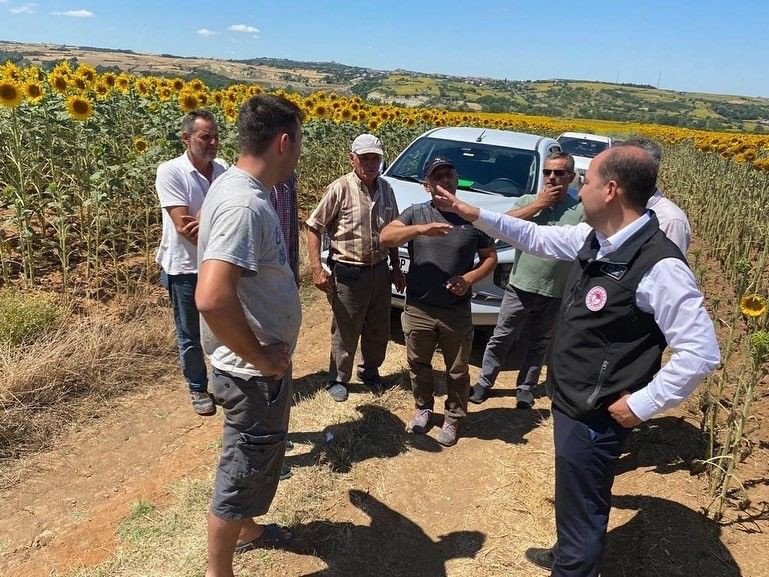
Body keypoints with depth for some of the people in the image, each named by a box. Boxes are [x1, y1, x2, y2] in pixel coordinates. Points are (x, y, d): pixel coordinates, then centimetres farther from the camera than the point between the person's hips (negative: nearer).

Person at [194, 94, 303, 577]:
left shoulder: (239, 187, 5)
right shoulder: (244, 204, -27)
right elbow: (212, 299, -37)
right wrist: (259, 358, -22)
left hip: (264, 362, 10)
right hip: (254, 372, -10)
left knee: (264, 456, 27)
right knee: (243, 471, 9)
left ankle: (247, 529, 51)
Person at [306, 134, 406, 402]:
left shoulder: (385, 189, 6)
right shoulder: (340, 189, -12)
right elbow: (313, 228, -10)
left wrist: (396, 268, 14)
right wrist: (317, 269, -17)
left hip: (380, 271, 6)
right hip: (348, 273, -5)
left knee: (379, 329, 17)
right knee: (345, 332, 6)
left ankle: (369, 370, 39)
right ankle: (338, 379, 26)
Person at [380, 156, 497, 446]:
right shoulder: (416, 213, 0)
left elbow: (490, 257, 7)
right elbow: (385, 237, -15)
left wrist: (469, 278, -12)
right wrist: (421, 229, -30)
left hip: (457, 312, 0)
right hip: (418, 310, 1)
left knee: (457, 371, 12)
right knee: (418, 365, 18)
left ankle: (453, 418, 33)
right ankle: (423, 408, 41)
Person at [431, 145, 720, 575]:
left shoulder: (659, 266, -27)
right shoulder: (594, 238, -1)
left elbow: (702, 352, -24)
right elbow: (537, 238, 13)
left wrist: (642, 405, -19)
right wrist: (472, 213, 12)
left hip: (595, 417, -9)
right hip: (571, 402, 9)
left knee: (580, 509, 8)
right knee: (579, 497, 29)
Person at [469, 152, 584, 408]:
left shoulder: (581, 210, -2)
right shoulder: (528, 201, 2)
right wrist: (539, 204, -13)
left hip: (555, 293, 0)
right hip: (520, 287, 0)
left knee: (538, 344, 15)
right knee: (501, 339, 9)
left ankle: (525, 387, 30)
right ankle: (484, 382, 22)